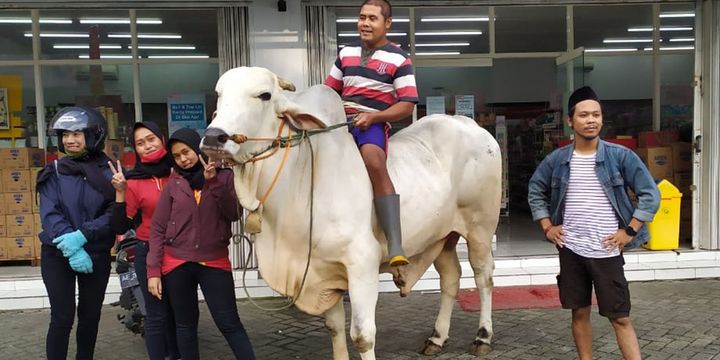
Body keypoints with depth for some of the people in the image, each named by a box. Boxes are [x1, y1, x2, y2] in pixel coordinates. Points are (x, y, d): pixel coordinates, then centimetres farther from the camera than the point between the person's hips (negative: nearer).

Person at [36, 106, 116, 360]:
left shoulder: (109, 172, -2)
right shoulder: (53, 172, -1)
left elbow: (115, 214, -11)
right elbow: (49, 214, -11)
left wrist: (82, 236, -25)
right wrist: (72, 250, -24)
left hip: (97, 255, 1)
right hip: (58, 255, -1)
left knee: (90, 315, 11)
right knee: (62, 317, -2)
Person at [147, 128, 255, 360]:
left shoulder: (224, 176, 3)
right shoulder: (173, 183, 3)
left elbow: (234, 214, -9)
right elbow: (157, 228, 2)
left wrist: (214, 182, -18)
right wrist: (153, 270, -4)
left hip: (214, 262, -1)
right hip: (177, 263, 2)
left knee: (229, 324, -1)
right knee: (185, 324, 12)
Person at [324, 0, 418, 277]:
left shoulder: (398, 59, 4)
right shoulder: (346, 53, 18)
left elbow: (407, 106, -3)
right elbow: (329, 90, 26)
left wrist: (372, 117, -17)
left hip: (372, 123, -6)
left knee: (373, 159, -37)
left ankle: (395, 245, -42)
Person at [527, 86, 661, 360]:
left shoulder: (620, 156, -6)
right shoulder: (557, 160, 0)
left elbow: (650, 194, -4)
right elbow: (535, 191, 14)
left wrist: (630, 231, -8)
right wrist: (547, 227, 6)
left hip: (607, 251, -2)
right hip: (570, 250, 3)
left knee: (620, 317, 4)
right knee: (580, 313, 13)